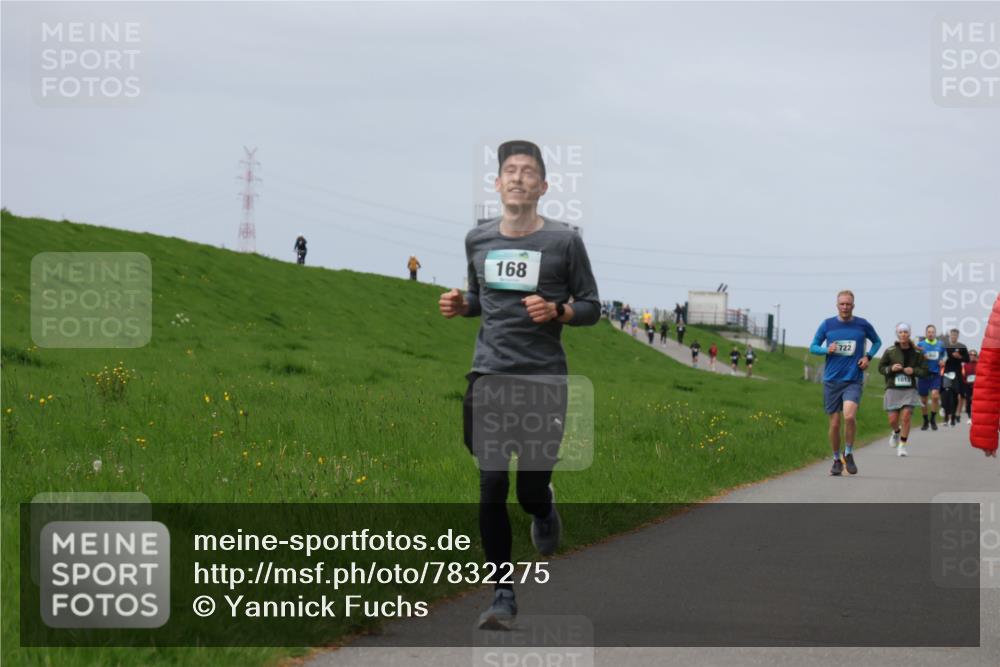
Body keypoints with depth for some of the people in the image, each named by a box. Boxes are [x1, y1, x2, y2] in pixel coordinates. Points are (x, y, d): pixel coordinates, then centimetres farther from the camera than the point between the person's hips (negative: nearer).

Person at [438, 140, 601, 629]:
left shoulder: (564, 241, -2)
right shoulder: (477, 240, 9)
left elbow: (592, 308, 4)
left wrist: (556, 311, -16)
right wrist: (460, 306, 2)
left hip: (544, 378, -2)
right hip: (489, 374, 2)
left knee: (531, 488, 0)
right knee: (492, 487, -5)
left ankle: (544, 509, 40)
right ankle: (503, 595, 4)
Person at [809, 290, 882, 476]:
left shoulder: (862, 325, 2)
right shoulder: (827, 324, 3)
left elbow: (877, 342, 20)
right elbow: (813, 347, 10)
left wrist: (868, 357, 3)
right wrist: (827, 350, -10)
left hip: (854, 380, -1)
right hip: (832, 380, 1)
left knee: (849, 415, -23)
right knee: (834, 423, 2)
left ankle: (848, 454, -2)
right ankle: (836, 460, 21)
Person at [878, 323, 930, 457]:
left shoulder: (916, 353, 2)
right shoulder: (890, 351, 1)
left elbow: (925, 371, 7)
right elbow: (881, 368, 8)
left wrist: (914, 371, -11)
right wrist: (891, 369, -12)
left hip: (909, 390, 0)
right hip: (893, 389, 0)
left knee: (906, 416, -12)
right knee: (893, 419, 1)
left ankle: (902, 445, 0)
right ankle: (896, 432, 37)